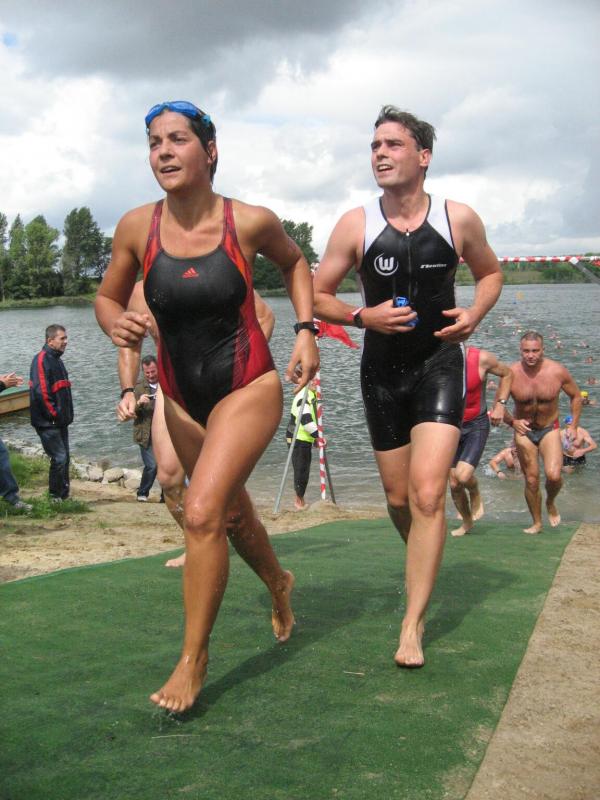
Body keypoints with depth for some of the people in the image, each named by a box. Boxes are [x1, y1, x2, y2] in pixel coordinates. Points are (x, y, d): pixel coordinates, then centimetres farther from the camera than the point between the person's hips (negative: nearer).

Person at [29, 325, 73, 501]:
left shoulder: (57, 360, 15)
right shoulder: (41, 360, -15)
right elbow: (40, 391, -24)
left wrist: (65, 416, 13)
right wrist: (53, 414, -18)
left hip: (60, 421, 9)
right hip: (47, 423, -9)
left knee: (64, 458, 13)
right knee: (59, 458, -9)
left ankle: (64, 495, 22)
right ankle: (54, 497, 2)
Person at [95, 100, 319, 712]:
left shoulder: (250, 222, -12)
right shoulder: (137, 228, -8)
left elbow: (294, 262, 9)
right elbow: (107, 296, 5)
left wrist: (306, 330, -2)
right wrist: (115, 323, -18)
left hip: (248, 389, -4)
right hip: (181, 397, 4)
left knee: (202, 513, -18)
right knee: (227, 507, 22)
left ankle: (193, 658, -1)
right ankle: (277, 582, 53)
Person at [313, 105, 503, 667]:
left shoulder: (458, 219, -3)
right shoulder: (356, 226, -4)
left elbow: (489, 272, 15)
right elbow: (317, 296, 1)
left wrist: (474, 315, -5)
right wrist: (363, 316, -17)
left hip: (439, 366, -1)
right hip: (382, 371, 2)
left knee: (428, 493, -16)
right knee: (399, 499, 12)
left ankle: (413, 625, -9)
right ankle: (425, 567, 43)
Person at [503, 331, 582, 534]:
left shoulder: (558, 371, -16)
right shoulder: (511, 373, -17)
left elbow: (576, 396, 2)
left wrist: (573, 426, -2)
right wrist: (512, 421, -20)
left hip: (550, 430, -1)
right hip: (524, 431, 1)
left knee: (553, 475, -18)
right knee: (531, 479, 4)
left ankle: (551, 503, 16)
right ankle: (537, 523, 22)